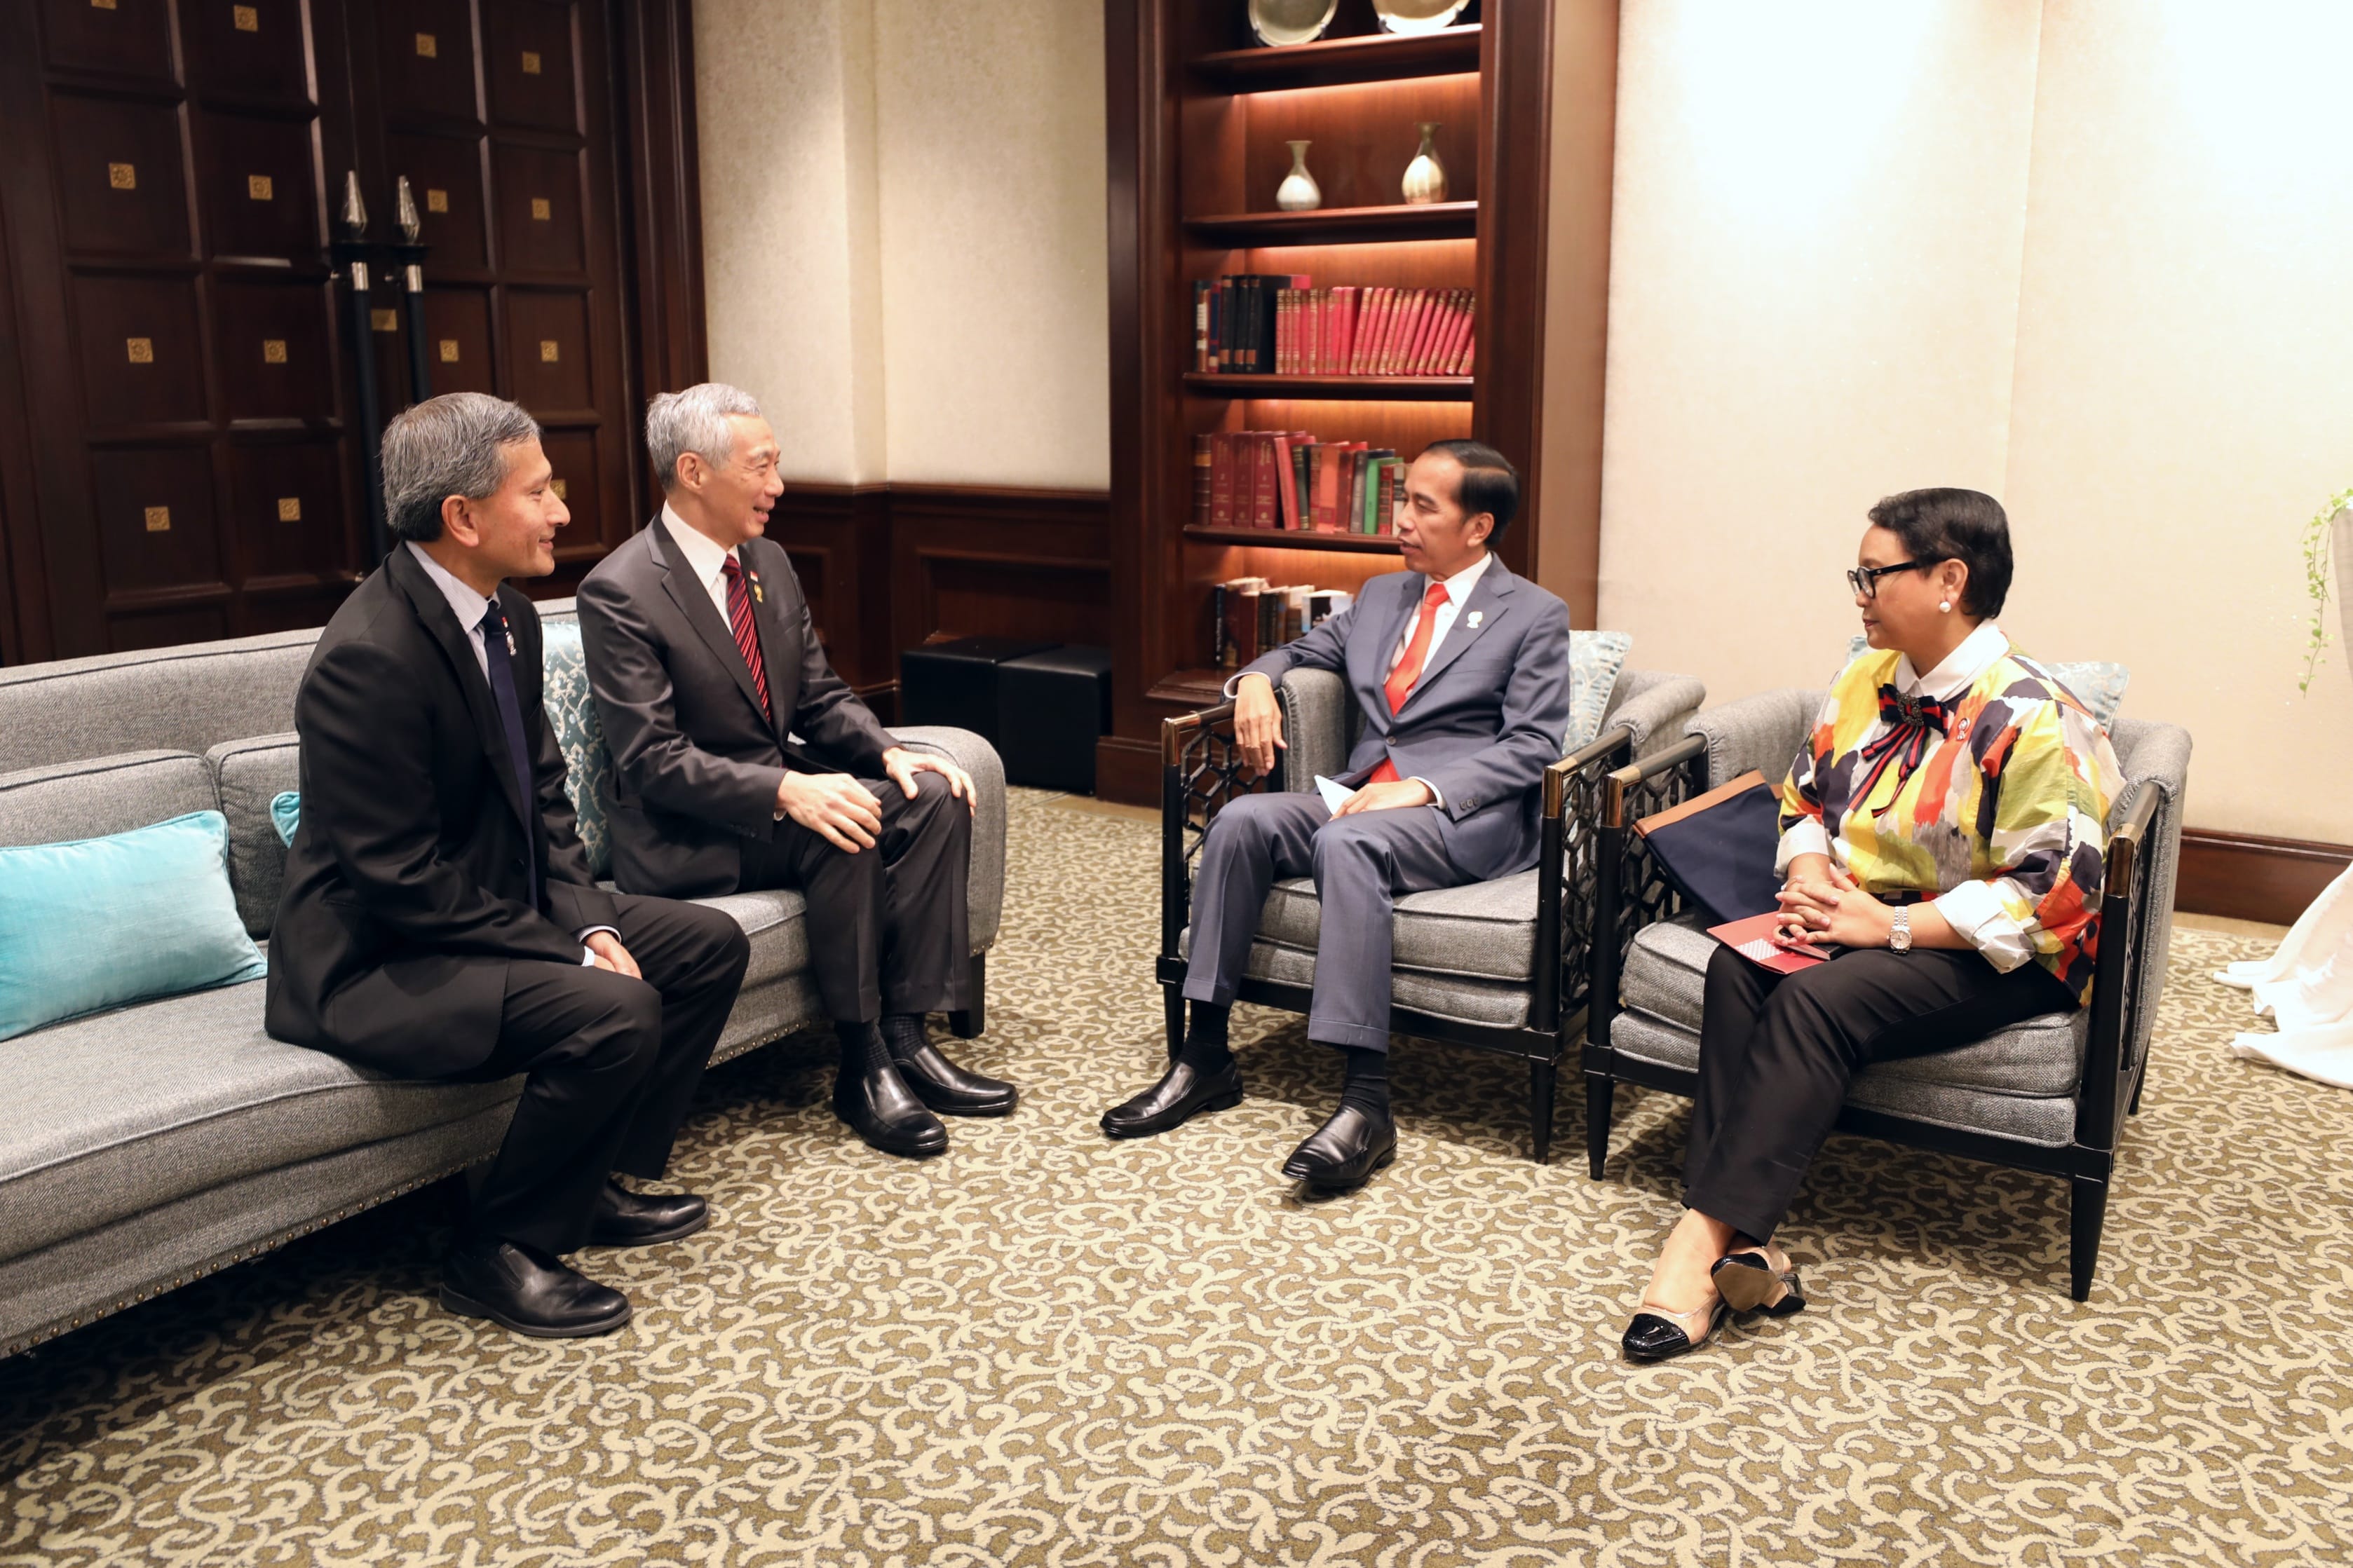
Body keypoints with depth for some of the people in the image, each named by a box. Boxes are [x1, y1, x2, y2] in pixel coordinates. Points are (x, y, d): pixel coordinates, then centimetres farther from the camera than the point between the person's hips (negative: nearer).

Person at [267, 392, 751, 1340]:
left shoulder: (507, 615, 3)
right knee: (616, 1012, -29)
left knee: (712, 945, 4)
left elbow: (543, 791, 10)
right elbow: (403, 880, -26)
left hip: (498, 910, 10)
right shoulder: (370, 658, -26)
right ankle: (496, 1252, -7)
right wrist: (573, 952, -22)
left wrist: (586, 918, -6)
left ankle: (595, 1181, 14)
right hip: (373, 964, -10)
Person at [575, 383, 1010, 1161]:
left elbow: (821, 697, 11)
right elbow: (652, 760, -22)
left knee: (934, 797, -15)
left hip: (780, 783, 8)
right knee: (846, 825, -31)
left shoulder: (768, 563, 8)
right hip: (685, 832, -7)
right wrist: (786, 792, -34)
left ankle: (904, 1035, -15)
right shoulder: (620, 592, -16)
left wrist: (889, 752, -10)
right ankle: (861, 1064, -18)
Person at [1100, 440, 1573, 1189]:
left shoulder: (1535, 616, 3)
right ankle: (1205, 1057, -18)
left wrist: (1424, 787, -19)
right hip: (1364, 794, 6)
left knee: (1347, 842, -37)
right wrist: (1255, 679, 6)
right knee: (1241, 819, -22)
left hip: (1466, 814, -6)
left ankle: (1367, 1102, -40)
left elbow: (1532, 748, -6)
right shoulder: (1381, 595, 21)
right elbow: (1302, 651, 32)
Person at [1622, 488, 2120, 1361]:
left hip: (1993, 954, -7)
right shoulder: (1867, 681, 8)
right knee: (1737, 967, -24)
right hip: (1860, 914, 7)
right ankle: (1743, 1247, -31)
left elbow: (2054, 894, -20)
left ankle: (1705, 1239, -31)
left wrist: (1891, 925, -22)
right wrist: (1809, 875, -4)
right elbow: (1805, 796, 18)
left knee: (1815, 1000, -33)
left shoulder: (2031, 719, -16)